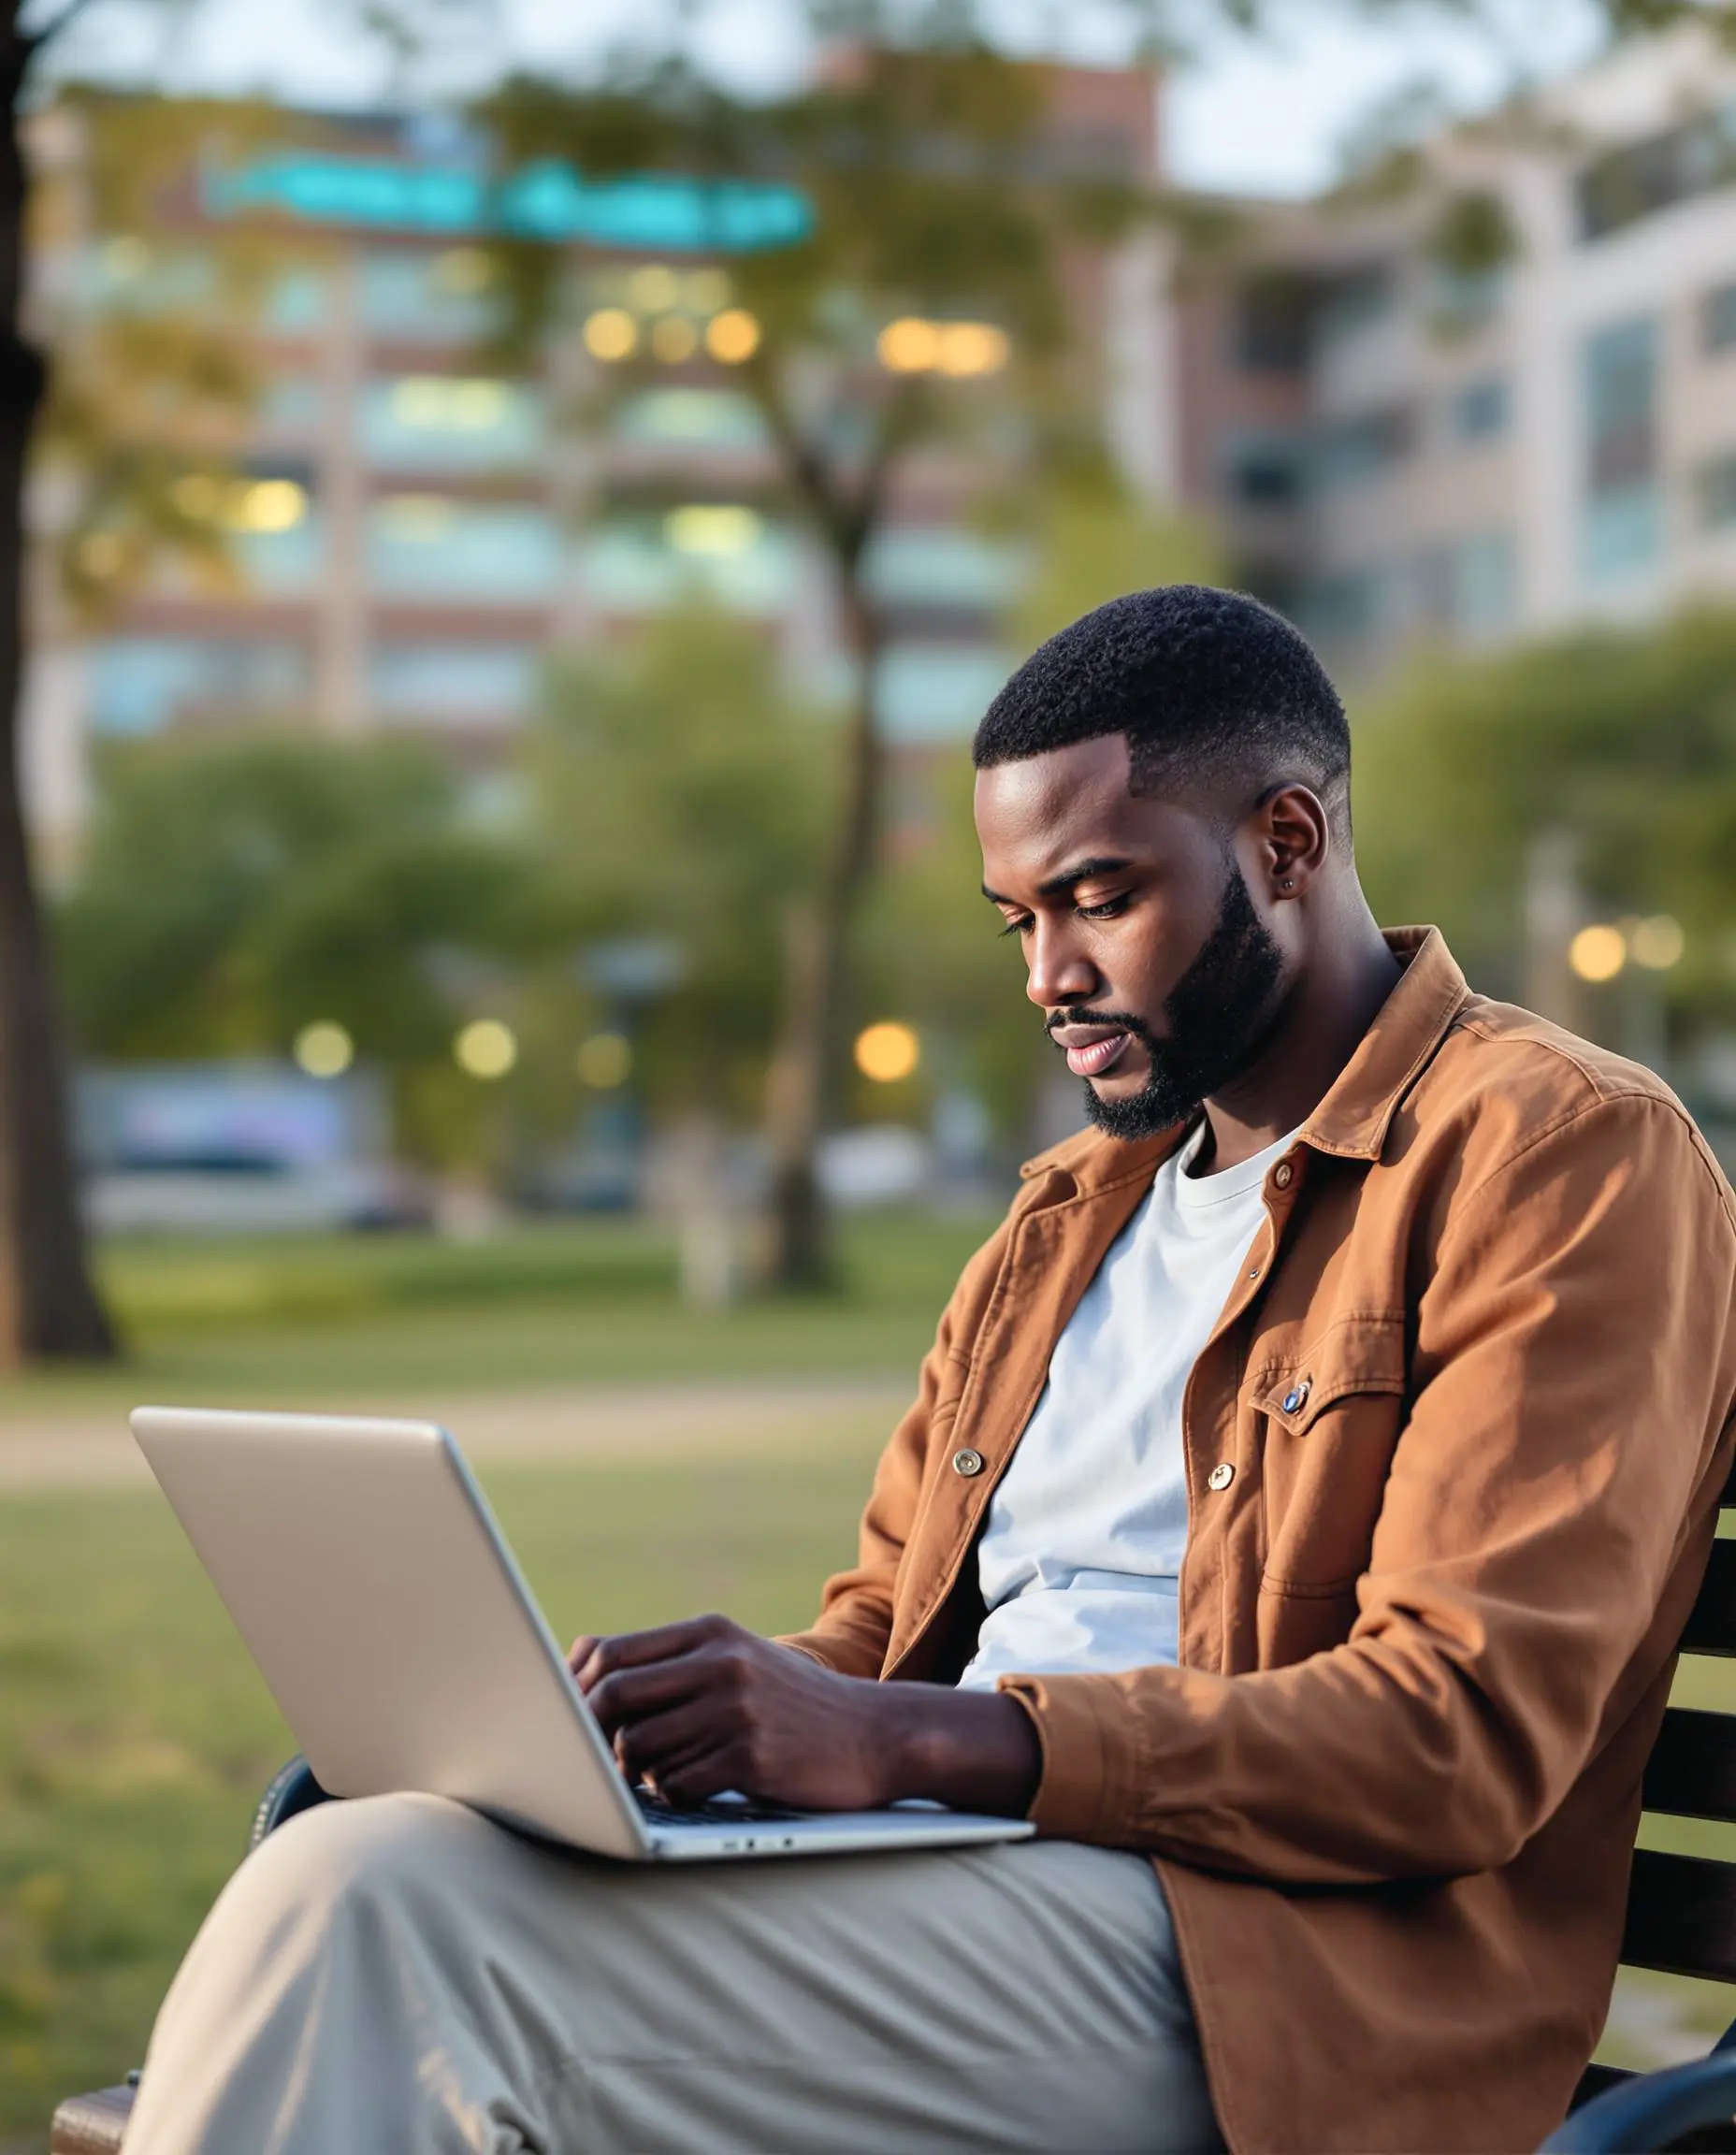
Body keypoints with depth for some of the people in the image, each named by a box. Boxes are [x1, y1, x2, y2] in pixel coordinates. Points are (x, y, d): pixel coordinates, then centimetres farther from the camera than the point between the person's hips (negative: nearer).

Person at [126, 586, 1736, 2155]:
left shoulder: (1568, 1156, -1)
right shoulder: (1075, 1204, 25)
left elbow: (1464, 1732, -11)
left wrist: (906, 1741, -20)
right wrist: (723, 1694, 0)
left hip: (1233, 1965, -7)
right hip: (942, 1859, 7)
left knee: (379, 1908, -25)